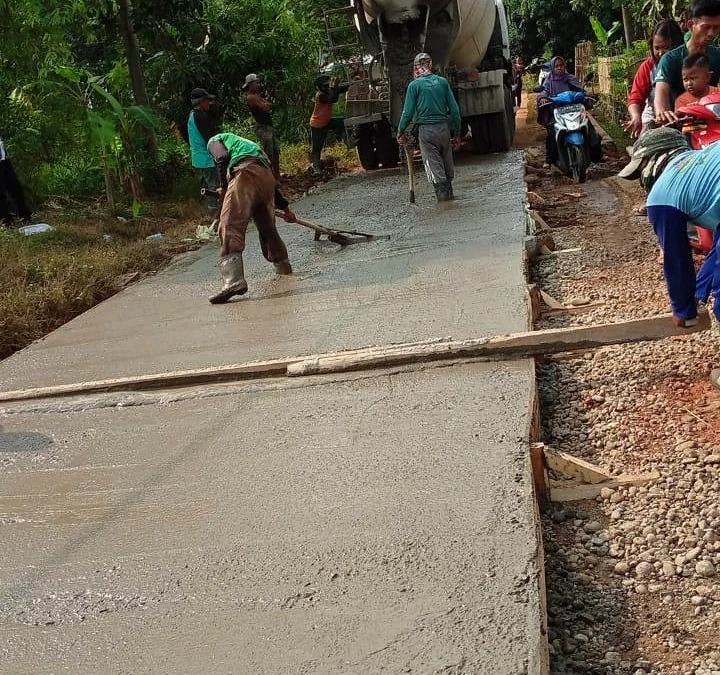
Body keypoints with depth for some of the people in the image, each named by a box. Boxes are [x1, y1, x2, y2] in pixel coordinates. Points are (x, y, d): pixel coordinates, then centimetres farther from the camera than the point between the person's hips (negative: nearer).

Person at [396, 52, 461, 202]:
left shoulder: (414, 85, -5)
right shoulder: (442, 82, 4)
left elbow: (408, 112, -6)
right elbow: (454, 109, 4)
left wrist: (400, 132, 7)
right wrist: (456, 133, 11)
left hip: (426, 129, -4)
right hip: (444, 127, 4)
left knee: (433, 163, 3)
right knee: (447, 161, 15)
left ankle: (442, 192, 0)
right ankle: (449, 192, 23)